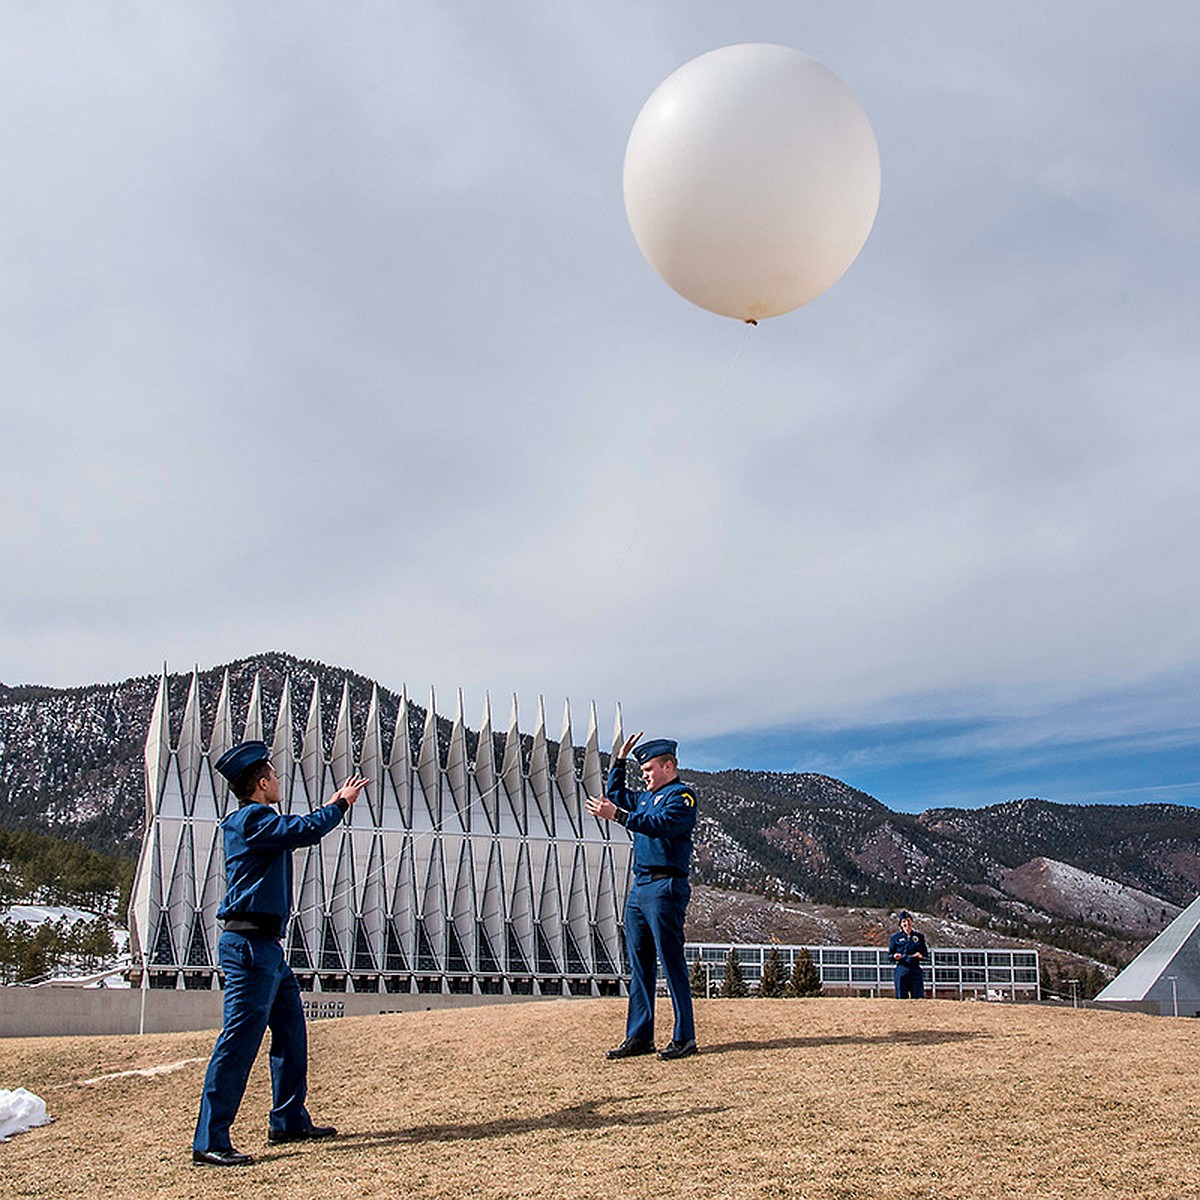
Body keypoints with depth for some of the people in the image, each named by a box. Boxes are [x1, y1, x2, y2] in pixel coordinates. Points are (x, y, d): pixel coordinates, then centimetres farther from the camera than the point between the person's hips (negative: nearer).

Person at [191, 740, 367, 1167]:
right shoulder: (251, 819, -13)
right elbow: (305, 830, -24)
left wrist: (334, 804, 35)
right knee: (240, 1041, -10)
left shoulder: (253, 820, 17)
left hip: (266, 947, 11)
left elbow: (299, 830, 32)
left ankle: (289, 1121, 28)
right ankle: (209, 1142, -7)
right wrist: (341, 804, -8)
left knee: (291, 1032, 18)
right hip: (249, 944, -11)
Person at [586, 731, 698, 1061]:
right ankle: (639, 1037, 13)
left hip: (665, 888, -9)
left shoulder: (681, 795, -4)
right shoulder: (647, 797, 21)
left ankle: (684, 1038, -1)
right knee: (639, 965, 9)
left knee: (672, 963, -6)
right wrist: (620, 761, 25)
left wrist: (617, 815, -25)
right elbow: (615, 795, 36)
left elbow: (662, 824, -21)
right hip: (639, 889, 9)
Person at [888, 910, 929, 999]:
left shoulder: (919, 937, 14)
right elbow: (889, 955, 8)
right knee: (902, 997, -5)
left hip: (916, 970, 2)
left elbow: (926, 954, 14)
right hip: (901, 970, -2)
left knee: (918, 997, -3)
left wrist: (921, 956, -8)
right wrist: (894, 956, -14)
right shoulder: (895, 937, 8)